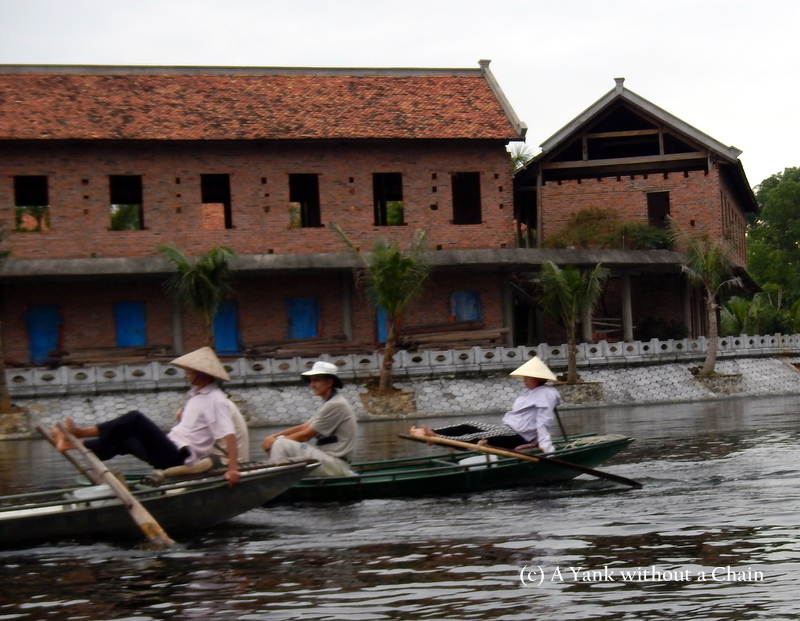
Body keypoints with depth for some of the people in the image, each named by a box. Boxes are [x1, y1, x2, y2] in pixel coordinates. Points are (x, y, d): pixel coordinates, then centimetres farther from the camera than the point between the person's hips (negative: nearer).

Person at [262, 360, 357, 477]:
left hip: (335, 465, -10)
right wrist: (273, 436, 3)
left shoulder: (335, 405, -14)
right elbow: (303, 427, 15)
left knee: (281, 445, -19)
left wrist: (275, 441, -3)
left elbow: (306, 435, -13)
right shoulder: (329, 404, 19)